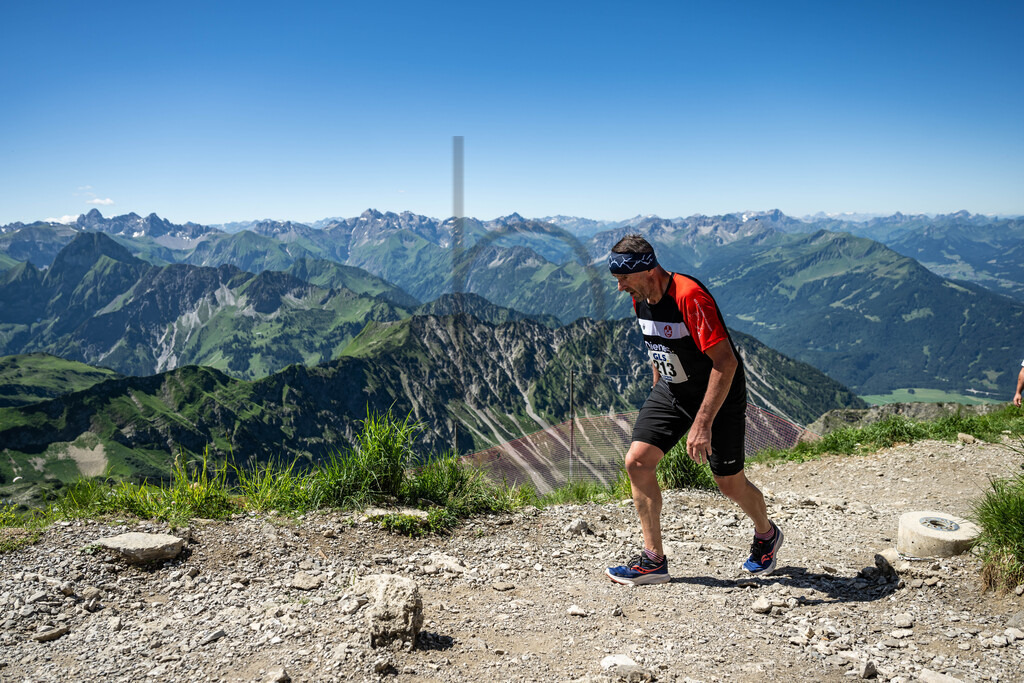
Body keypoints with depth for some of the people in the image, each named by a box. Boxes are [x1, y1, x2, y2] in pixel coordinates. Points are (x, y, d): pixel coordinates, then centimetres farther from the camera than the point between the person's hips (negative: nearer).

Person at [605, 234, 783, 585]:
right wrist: (658, 394, 18)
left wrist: (702, 424, -33)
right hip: (672, 389, 7)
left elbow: (726, 363, -31)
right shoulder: (640, 298, -4)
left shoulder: (690, 297, -30)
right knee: (637, 462, -8)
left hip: (719, 394, -7)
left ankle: (767, 535, 38)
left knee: (730, 483, 4)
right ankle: (653, 560, 3)